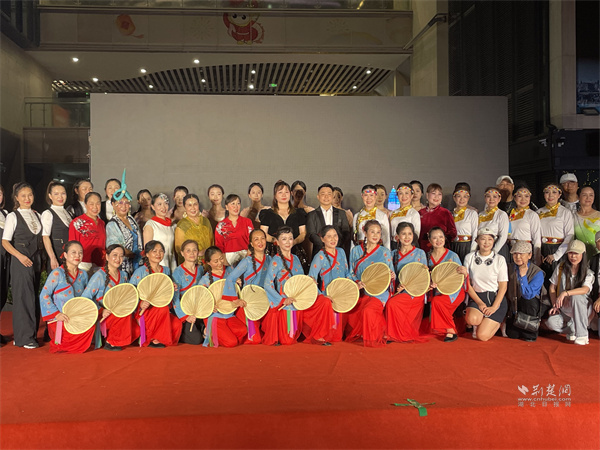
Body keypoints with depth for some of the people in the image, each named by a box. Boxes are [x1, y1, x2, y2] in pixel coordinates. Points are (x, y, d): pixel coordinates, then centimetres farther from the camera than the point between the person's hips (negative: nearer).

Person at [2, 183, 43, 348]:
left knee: (33, 296, 7)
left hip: (36, 260, 5)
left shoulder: (37, 215, 14)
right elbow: (5, 242, -5)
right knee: (24, 296, -6)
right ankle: (24, 337, 0)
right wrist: (20, 256, -17)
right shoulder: (13, 216, -2)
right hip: (21, 260, -5)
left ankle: (32, 334, 16)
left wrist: (40, 259, 8)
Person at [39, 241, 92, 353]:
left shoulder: (83, 274, 13)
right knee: (73, 333, -29)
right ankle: (57, 344, 5)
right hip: (59, 319, -6)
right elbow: (44, 295, -9)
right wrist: (56, 314, -17)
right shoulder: (57, 273, -6)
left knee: (91, 327, -21)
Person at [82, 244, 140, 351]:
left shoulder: (124, 275, 8)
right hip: (100, 317, -7)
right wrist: (100, 311, -27)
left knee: (136, 329, -13)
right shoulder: (99, 276, -12)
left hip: (119, 316, 7)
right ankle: (111, 342, -12)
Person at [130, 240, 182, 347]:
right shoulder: (141, 271, -6)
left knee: (177, 324, -25)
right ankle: (151, 339, -15)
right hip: (142, 311, -4)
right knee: (163, 308, -35)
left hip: (162, 308, 4)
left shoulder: (166, 270, 11)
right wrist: (140, 304, -27)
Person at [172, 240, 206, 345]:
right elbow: (175, 298, -12)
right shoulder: (178, 272, -9)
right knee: (196, 339, -17)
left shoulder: (200, 269, 7)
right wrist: (185, 316, -20)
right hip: (184, 311, -5)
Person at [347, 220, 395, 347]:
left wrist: (392, 276, -17)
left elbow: (391, 275, 7)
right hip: (360, 291, 3)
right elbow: (351, 272, 12)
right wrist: (357, 283, -8)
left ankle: (373, 338, -5)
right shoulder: (356, 251, 10)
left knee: (368, 310, -30)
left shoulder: (384, 252, 5)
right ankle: (356, 335, 7)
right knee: (351, 311, -22)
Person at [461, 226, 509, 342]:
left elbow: (503, 286, -2)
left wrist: (494, 307, -13)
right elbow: (467, 284, 1)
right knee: (472, 319, -31)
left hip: (496, 298, -2)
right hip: (476, 296, 2)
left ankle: (498, 322, 20)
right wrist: (479, 302, -10)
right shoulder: (469, 258, 0)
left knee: (482, 336, -13)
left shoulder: (500, 259, -3)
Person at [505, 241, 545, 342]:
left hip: (531, 307, -3)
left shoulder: (537, 273, -18)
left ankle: (529, 334, -17)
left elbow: (528, 295, -27)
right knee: (512, 334, -13)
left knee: (529, 300, -37)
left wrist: (523, 276, -30)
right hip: (513, 306, 3)